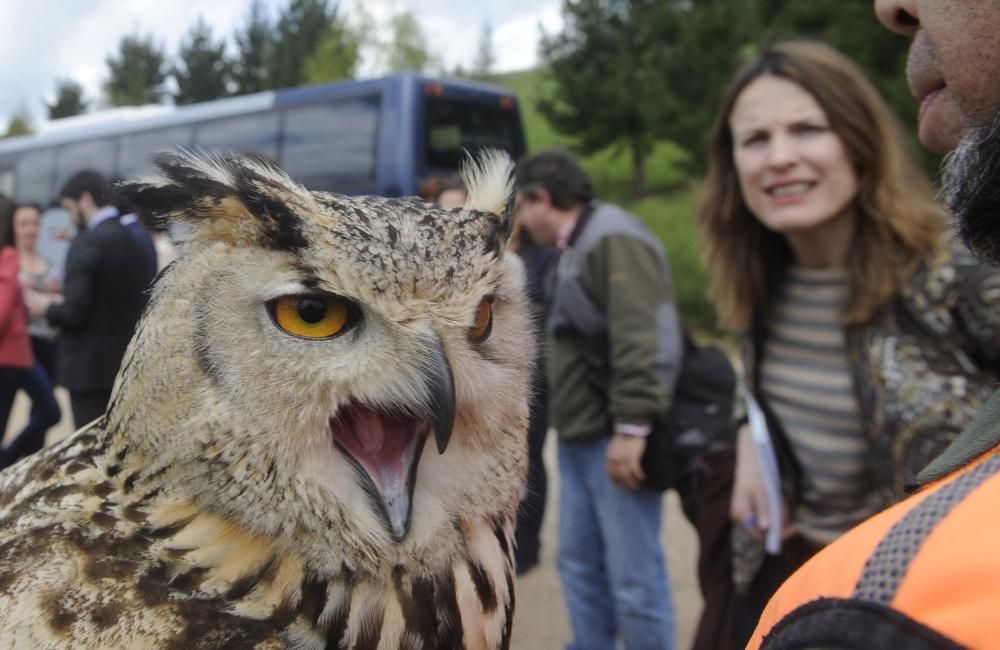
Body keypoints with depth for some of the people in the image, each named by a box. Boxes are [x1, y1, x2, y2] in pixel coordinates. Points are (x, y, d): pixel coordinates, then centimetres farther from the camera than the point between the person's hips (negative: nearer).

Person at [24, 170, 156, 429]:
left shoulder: (87, 244, -15)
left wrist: (47, 308, 1)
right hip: (130, 367, 7)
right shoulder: (138, 240, 6)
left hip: (92, 368, -7)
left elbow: (74, 312, -20)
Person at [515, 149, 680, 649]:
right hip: (579, 438, 10)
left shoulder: (615, 241, -14)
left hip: (615, 440, -10)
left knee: (632, 574, -3)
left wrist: (632, 427, -26)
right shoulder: (576, 248, 19)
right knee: (579, 563, 15)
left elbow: (643, 341, -24)